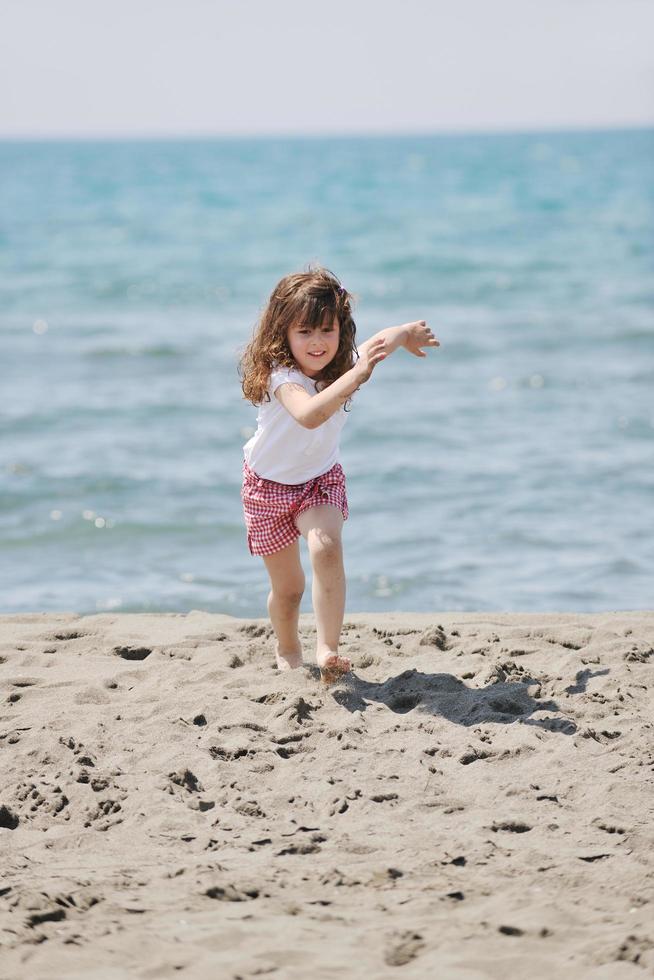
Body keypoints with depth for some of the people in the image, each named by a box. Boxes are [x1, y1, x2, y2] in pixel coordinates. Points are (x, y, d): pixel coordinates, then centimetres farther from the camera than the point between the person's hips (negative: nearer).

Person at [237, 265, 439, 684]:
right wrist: (357, 375, -62)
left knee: (326, 547, -28)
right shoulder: (281, 375, -34)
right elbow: (308, 415, -57)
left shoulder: (347, 361, -16)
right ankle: (288, 653, 35)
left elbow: (384, 340, 8)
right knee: (288, 586, 6)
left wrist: (406, 334, -9)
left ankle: (327, 649, -25)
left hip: (322, 479, 3)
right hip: (270, 485, -3)